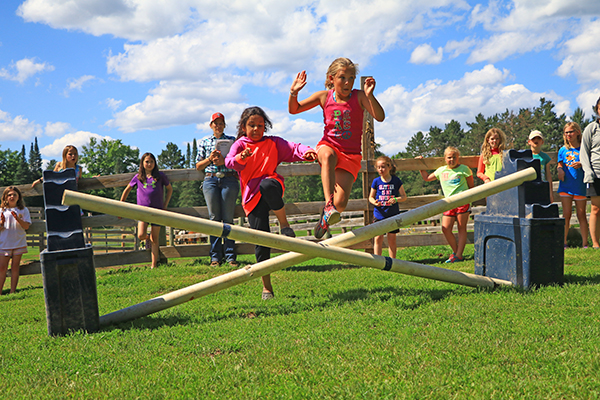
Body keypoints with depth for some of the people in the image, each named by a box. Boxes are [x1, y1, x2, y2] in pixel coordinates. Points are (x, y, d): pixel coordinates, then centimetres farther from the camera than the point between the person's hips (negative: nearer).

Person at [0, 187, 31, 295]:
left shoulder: (23, 210, 3)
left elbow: (26, 226, -4)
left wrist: (18, 219, -19)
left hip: (19, 243, 0)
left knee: (15, 267, 3)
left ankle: (12, 292, 9)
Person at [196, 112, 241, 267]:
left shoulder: (232, 140, 12)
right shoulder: (204, 142, 16)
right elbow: (198, 166, 13)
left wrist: (224, 161, -10)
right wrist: (210, 159, -5)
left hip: (229, 180, -1)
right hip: (210, 180, 1)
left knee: (228, 218, -4)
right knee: (214, 218, -3)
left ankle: (230, 256, -2)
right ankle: (215, 256, 1)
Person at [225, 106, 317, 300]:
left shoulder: (273, 143, 14)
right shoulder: (240, 144, 9)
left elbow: (292, 148, 1)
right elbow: (229, 161, -9)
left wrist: (306, 152, -21)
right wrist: (241, 157, -32)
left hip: (271, 186, 0)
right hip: (252, 196, 0)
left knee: (267, 185, -39)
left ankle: (284, 223, -17)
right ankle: (266, 287, 7)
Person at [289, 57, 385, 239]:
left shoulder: (359, 97, -3)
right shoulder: (323, 97, 3)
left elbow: (380, 117, -16)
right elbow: (294, 109, 11)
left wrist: (370, 95, -29)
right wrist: (294, 93, -9)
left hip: (350, 154, -1)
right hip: (328, 146, 1)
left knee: (341, 202, -17)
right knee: (328, 156, -42)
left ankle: (326, 216, 19)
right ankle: (328, 203, -50)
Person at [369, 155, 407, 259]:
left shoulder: (396, 180, 0)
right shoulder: (376, 181, 1)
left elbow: (404, 196, 3)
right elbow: (371, 197, 10)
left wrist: (396, 199, -17)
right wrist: (374, 202, -13)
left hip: (393, 215, 0)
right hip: (379, 214, 0)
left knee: (392, 238, 4)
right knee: (378, 238, -2)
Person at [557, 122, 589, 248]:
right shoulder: (563, 150, 8)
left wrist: (581, 164, -18)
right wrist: (560, 170, -9)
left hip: (580, 186, -2)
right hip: (566, 186, 2)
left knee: (581, 215, 4)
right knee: (566, 214, 0)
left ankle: (585, 243, 9)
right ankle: (563, 242, 3)